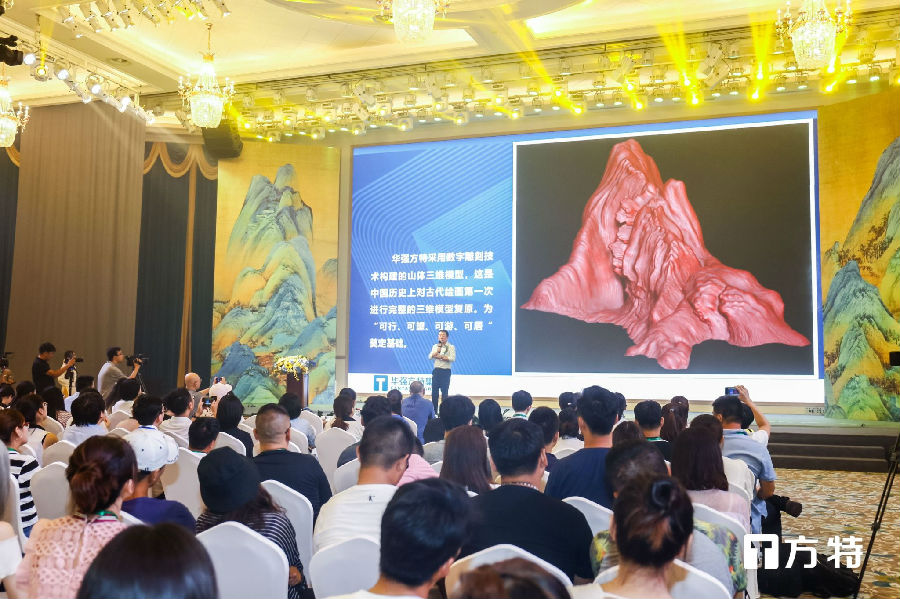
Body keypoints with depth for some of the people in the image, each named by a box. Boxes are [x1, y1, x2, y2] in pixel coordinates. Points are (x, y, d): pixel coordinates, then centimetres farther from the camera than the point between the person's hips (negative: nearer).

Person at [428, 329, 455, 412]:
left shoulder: (451, 347, 0)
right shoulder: (435, 346, 14)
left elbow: (452, 359, -13)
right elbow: (430, 357, 3)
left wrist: (440, 357, -11)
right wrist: (437, 351, -12)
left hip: (445, 371, -4)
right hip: (436, 370, 4)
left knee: (444, 392, -3)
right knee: (434, 391, 4)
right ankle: (434, 410, 12)